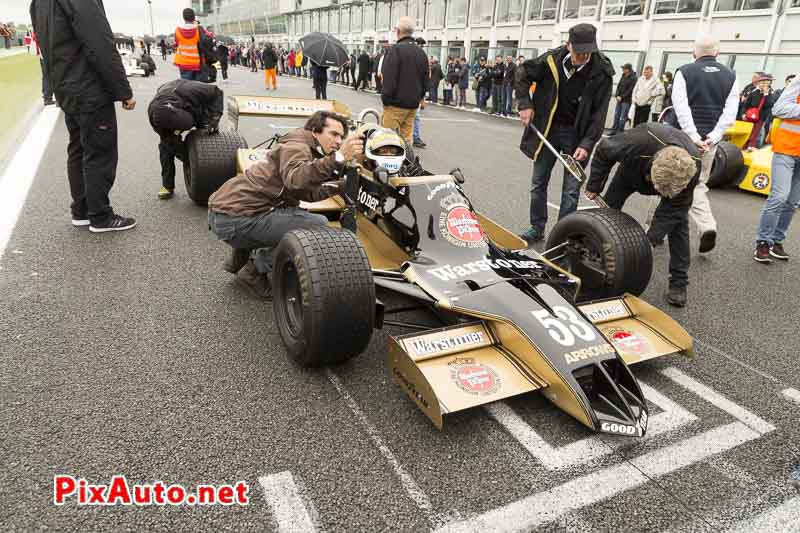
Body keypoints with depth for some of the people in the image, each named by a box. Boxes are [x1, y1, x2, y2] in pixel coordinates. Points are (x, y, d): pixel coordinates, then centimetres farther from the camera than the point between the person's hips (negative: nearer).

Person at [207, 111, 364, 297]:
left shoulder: (306, 150, 18)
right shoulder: (296, 146, -11)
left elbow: (307, 192, 17)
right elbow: (295, 179, -32)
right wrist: (338, 158, -42)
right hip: (236, 219, -10)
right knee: (318, 225, -14)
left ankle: (241, 257, 23)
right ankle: (258, 270, -3)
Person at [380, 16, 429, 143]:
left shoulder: (396, 49, -10)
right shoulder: (421, 52, 12)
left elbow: (389, 78, -16)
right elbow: (425, 80, 17)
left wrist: (385, 98, -8)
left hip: (396, 104, -7)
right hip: (413, 105, 7)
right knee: (407, 138, 11)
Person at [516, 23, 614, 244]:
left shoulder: (601, 72, -16)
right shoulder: (551, 60, -12)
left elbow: (599, 113, -13)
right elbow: (524, 75, 6)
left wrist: (586, 144, -22)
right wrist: (525, 105, -4)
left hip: (576, 134, -2)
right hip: (546, 129, 2)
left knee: (571, 189, -2)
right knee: (538, 182, 10)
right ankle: (537, 228, 25)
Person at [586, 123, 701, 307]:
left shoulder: (691, 168, -40)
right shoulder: (637, 141, -47)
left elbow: (674, 207, -28)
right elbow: (603, 151, -26)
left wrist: (651, 238, -35)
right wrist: (594, 186, -18)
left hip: (676, 178, -1)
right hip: (632, 168, 1)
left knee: (678, 221, -13)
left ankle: (678, 282, -5)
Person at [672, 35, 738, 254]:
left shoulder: (685, 72, -2)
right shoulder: (730, 76, 9)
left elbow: (681, 108, -14)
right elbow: (730, 112, -2)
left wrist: (694, 137, -15)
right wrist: (712, 137, -7)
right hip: (710, 140, 4)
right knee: (698, 184, 15)